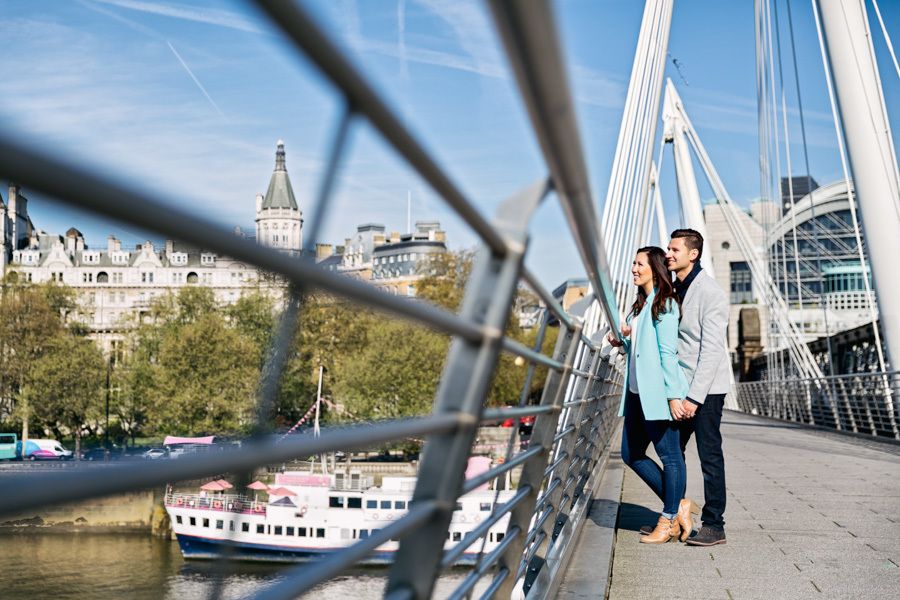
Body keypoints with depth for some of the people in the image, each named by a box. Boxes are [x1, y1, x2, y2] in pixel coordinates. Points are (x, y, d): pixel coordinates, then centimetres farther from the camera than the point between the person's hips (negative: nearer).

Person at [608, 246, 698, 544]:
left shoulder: (664, 304, -8)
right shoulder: (640, 305, 19)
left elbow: (667, 352, -14)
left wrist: (673, 395, -17)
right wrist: (623, 341, 4)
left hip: (657, 392, -10)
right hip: (637, 391, 10)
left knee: (669, 455, 0)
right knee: (630, 453, 10)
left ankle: (669, 520, 7)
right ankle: (679, 504, 18)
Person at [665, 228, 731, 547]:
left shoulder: (710, 293, -15)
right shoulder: (674, 289, 10)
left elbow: (712, 349, -19)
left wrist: (695, 397, -23)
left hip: (707, 388, -8)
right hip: (682, 385, 8)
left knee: (709, 455, -2)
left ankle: (714, 525, 5)